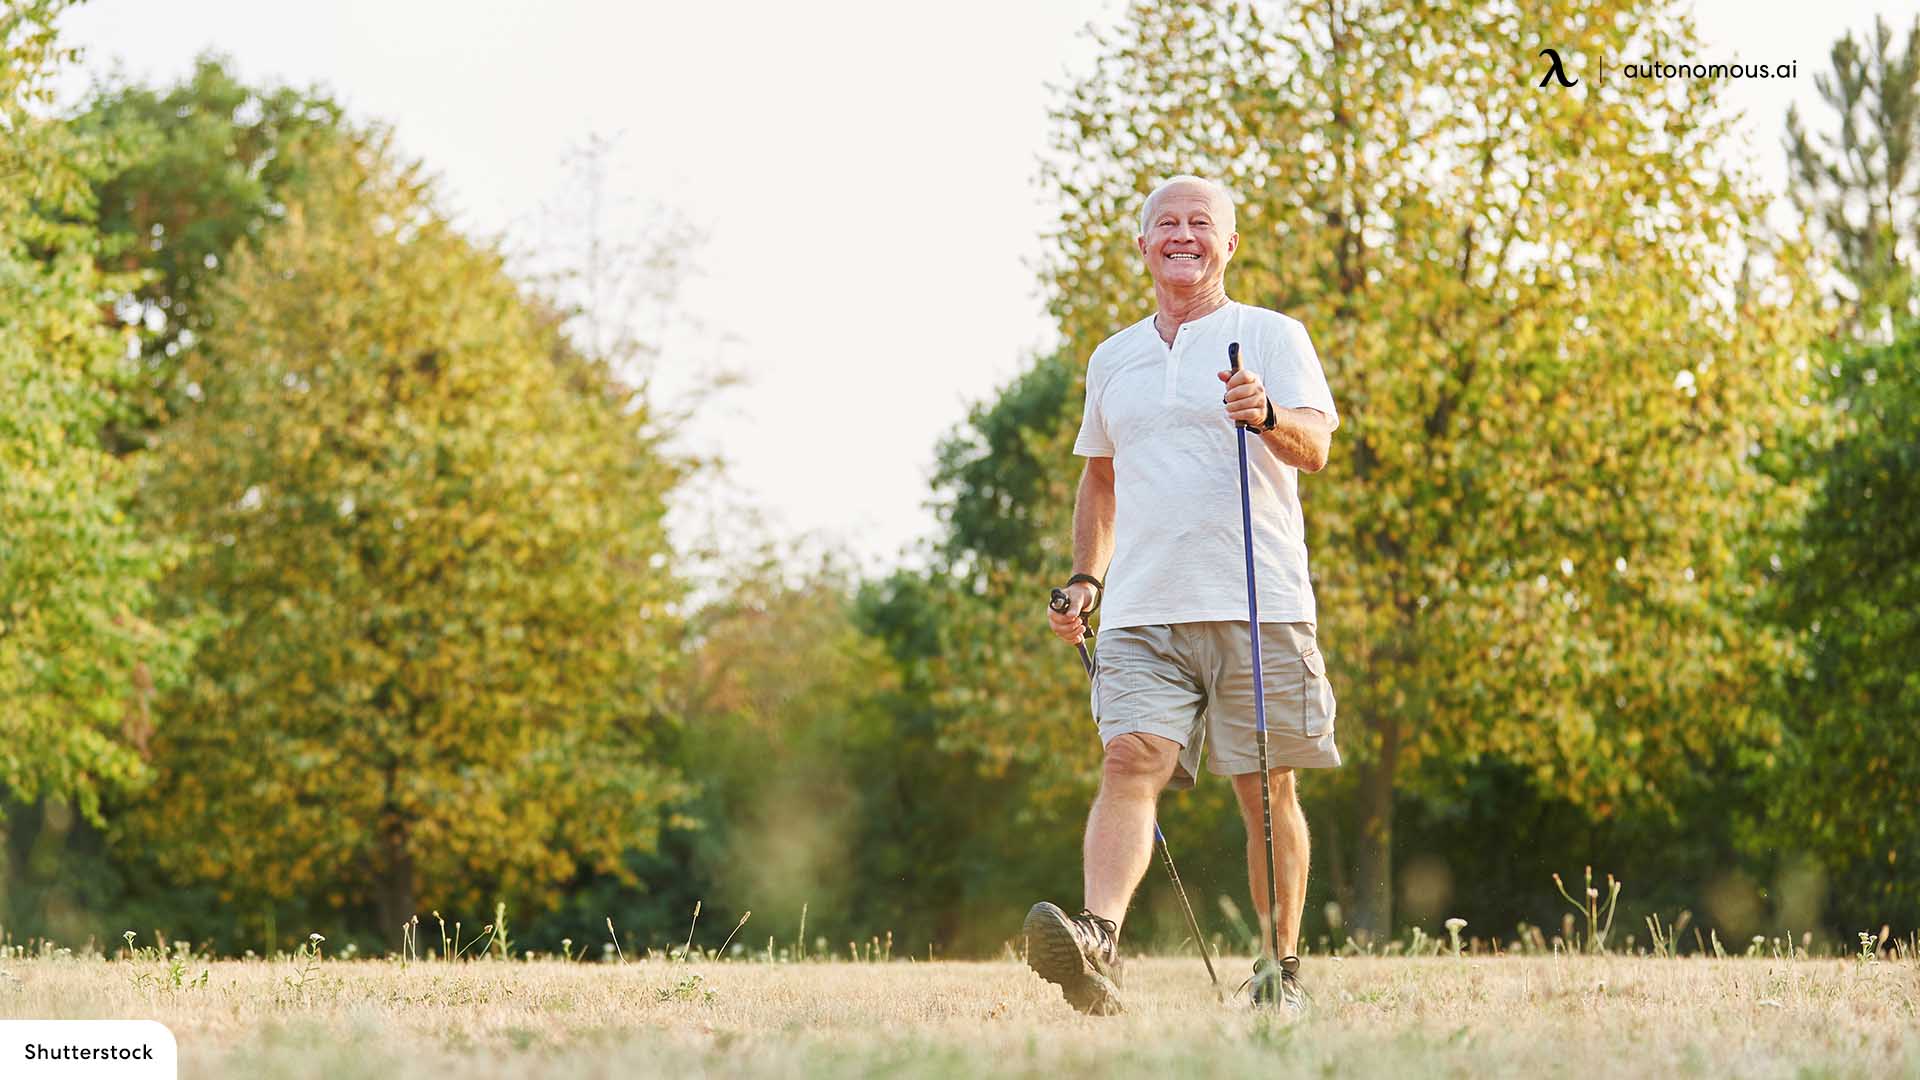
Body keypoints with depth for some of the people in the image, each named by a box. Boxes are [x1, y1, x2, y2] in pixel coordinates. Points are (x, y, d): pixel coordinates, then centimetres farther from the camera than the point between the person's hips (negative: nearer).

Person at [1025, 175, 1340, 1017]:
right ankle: (1096, 943, -33)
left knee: (1266, 789, 2)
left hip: (1259, 605, -2)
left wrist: (1266, 415, -29)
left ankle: (1282, 967, 13)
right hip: (1143, 610, 2)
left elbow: (1314, 448, -8)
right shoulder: (1113, 359, 19)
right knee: (1131, 761, -17)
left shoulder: (1272, 336, 5)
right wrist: (1085, 580, 20)